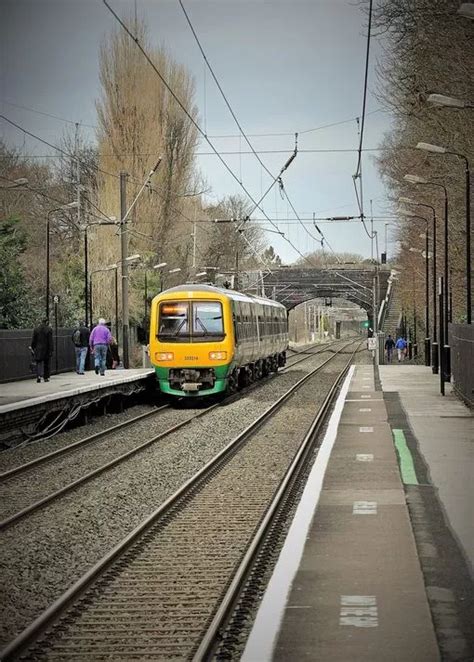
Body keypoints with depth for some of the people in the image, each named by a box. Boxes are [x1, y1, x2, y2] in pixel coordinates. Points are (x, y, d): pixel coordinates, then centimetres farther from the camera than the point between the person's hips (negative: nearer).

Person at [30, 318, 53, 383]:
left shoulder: (36, 329, -1)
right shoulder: (49, 329, -7)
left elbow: (33, 340, 3)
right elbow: (50, 341, -7)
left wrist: (32, 347, 12)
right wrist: (51, 350, -3)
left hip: (38, 349, 1)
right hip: (46, 349, -1)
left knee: (39, 363, 3)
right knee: (46, 364, 11)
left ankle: (39, 376, -17)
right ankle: (46, 377, 14)